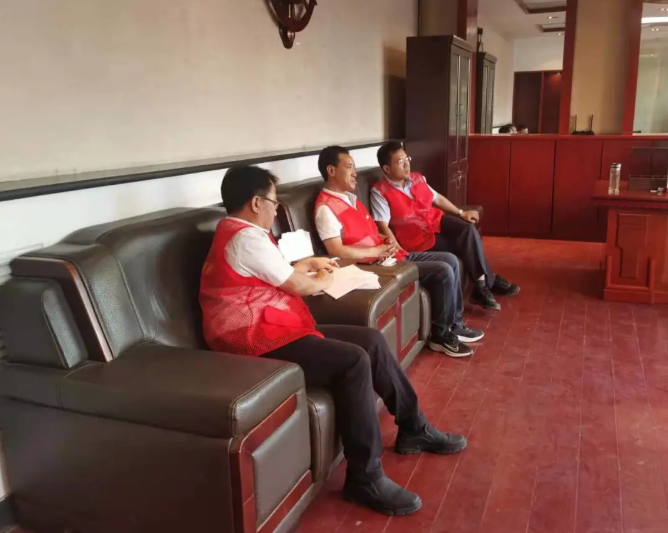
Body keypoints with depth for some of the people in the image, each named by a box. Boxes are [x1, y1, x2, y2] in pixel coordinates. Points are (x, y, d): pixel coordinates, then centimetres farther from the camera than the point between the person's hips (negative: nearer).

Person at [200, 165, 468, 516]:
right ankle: (365, 479, -16)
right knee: (354, 361, -27)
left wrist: (309, 263, 24)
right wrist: (322, 280, 10)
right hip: (260, 345, -11)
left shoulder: (238, 234, 17)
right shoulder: (247, 238, -17)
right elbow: (298, 286, -10)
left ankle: (413, 429, 16)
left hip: (276, 330, 11)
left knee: (371, 340, 4)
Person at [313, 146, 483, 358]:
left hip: (391, 255, 10)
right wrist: (378, 251, -18)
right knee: (443, 272, -17)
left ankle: (454, 323, 18)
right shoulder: (326, 207, -16)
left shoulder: (350, 197, 15)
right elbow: (337, 251, -25)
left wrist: (388, 241, 3)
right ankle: (441, 335, 1)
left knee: (450, 260, 8)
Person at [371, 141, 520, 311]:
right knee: (465, 243, -19)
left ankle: (482, 286, -11)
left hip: (437, 221, 6)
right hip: (417, 237, -6)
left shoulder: (417, 178, 8)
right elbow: (383, 226, -19)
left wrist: (461, 213, 15)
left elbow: (437, 198, 20)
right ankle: (489, 281, 0)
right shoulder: (380, 192, -12)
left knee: (469, 229, -20)